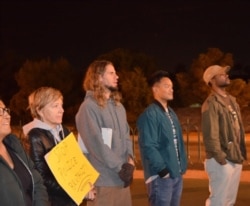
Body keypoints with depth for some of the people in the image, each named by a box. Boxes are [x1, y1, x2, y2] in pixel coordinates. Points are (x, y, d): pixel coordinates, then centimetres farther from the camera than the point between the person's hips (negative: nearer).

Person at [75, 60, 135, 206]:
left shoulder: (118, 106, 16)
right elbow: (96, 143, -15)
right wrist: (120, 167, -12)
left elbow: (126, 136, 14)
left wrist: (130, 161, -5)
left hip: (122, 178, 7)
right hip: (103, 179, -7)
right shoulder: (89, 107, -9)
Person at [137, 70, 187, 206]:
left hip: (176, 174, 9)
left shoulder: (171, 114, 17)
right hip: (161, 176, -9)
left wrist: (182, 166, 11)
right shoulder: (150, 115, -13)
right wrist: (162, 170, -19)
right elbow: (148, 147, -19)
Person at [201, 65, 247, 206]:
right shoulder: (211, 104, -13)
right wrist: (220, 158, -21)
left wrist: (242, 153, 12)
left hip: (236, 159, 9)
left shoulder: (232, 100, 16)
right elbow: (210, 134, -19)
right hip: (221, 162, -9)